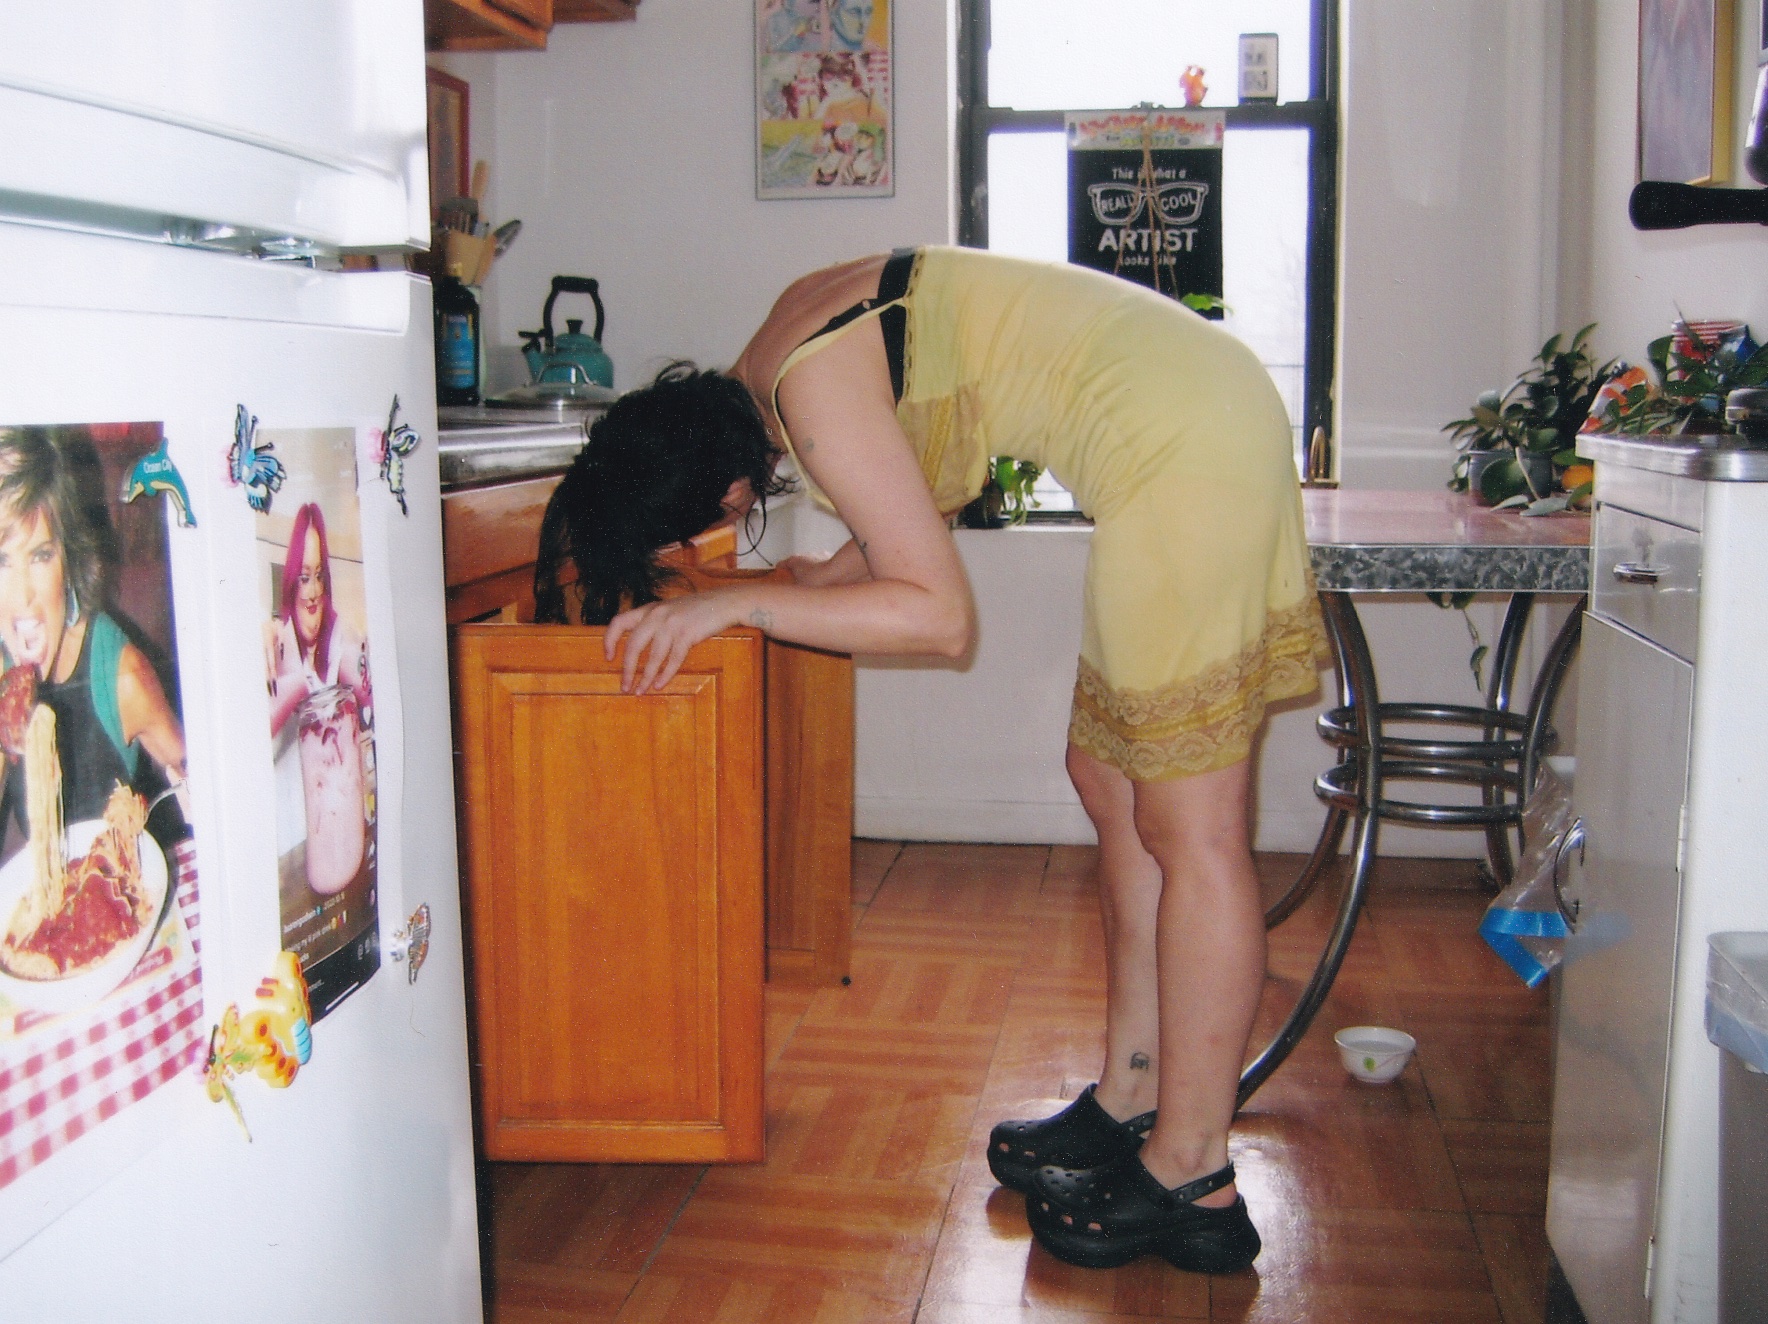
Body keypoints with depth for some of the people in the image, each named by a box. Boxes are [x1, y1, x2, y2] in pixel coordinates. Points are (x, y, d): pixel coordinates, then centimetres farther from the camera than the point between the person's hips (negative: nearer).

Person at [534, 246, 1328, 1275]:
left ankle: (1194, 1182, 4)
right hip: (1193, 421, 10)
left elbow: (939, 616, -19)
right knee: (1112, 778, 14)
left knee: (1187, 823, -6)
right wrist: (829, 576, 20)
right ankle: (1133, 1100, 24)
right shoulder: (798, 330, 10)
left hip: (1186, 444, -10)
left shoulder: (814, 393, -18)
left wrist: (736, 603, -16)